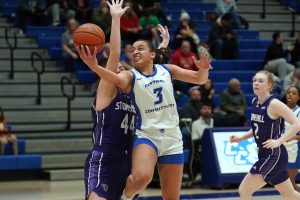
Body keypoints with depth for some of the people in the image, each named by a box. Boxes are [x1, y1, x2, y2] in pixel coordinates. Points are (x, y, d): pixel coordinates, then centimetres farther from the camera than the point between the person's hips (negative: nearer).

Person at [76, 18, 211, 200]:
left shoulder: (167, 70, 8)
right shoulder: (130, 76, -3)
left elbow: (200, 80, 8)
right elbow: (117, 79, -26)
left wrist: (203, 69, -17)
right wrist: (95, 66, -47)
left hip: (172, 138, 3)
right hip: (146, 135, -3)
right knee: (142, 177, -33)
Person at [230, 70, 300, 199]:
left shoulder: (274, 104, -16)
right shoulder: (254, 102, 8)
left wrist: (279, 141, -28)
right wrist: (241, 138, 10)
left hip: (274, 156, -9)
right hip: (264, 155, 9)